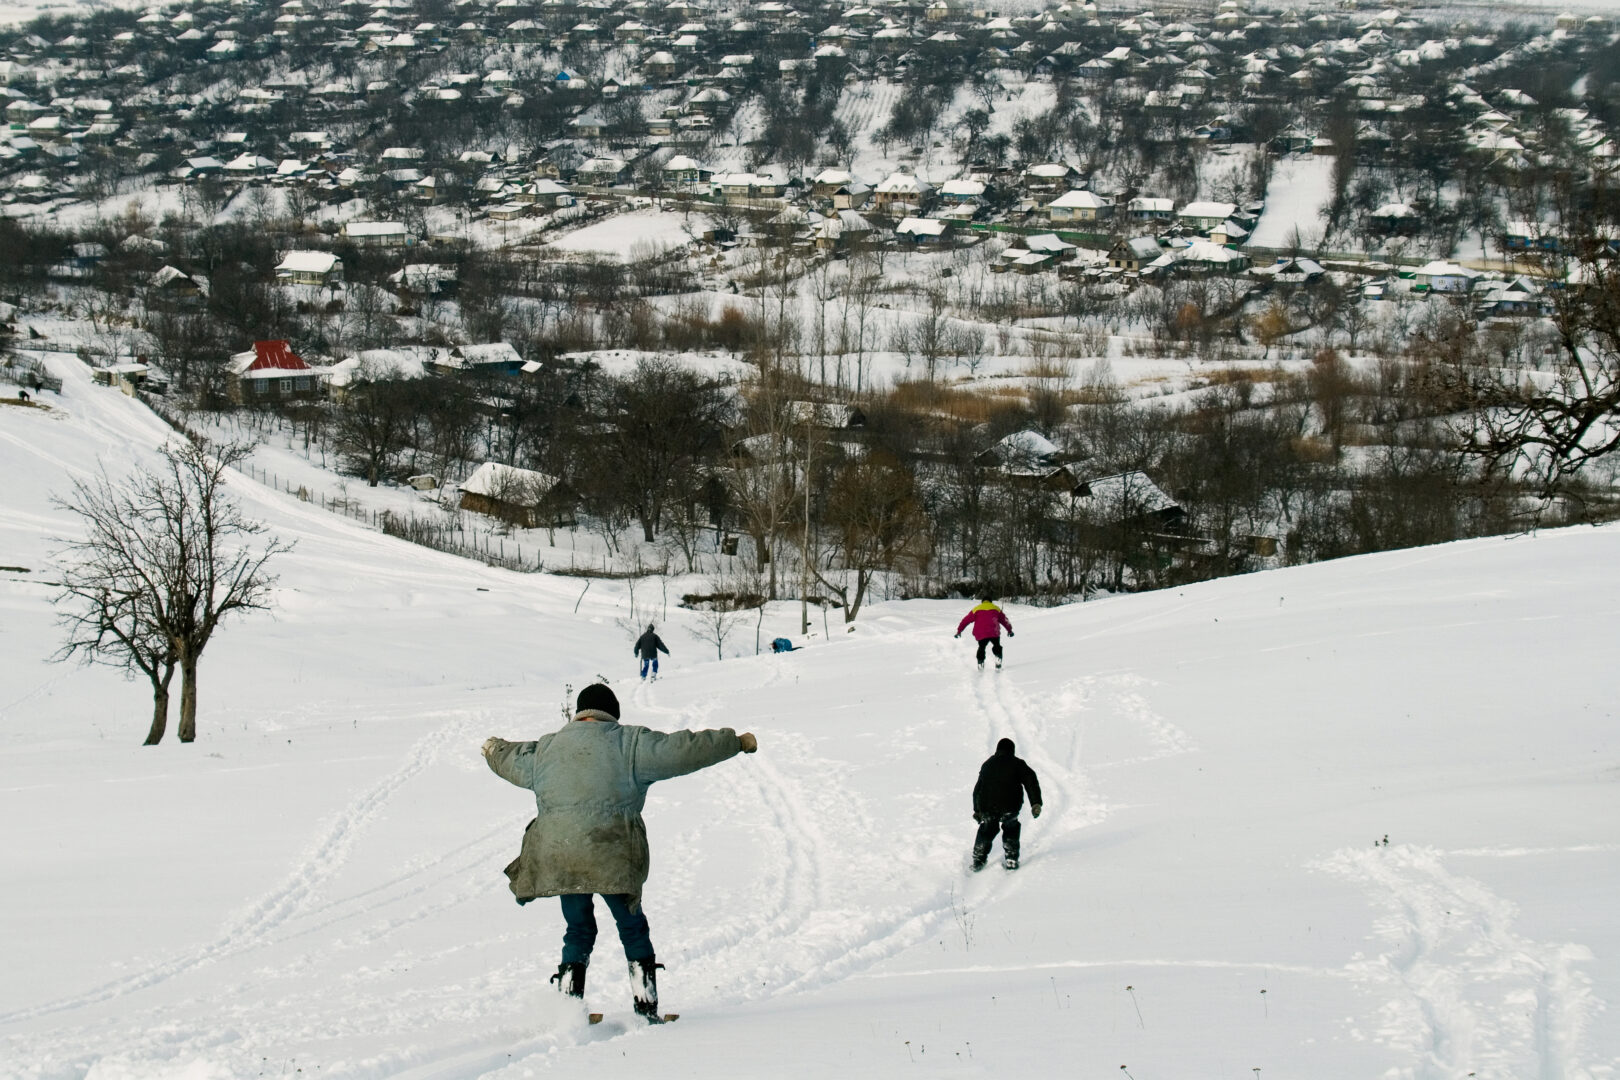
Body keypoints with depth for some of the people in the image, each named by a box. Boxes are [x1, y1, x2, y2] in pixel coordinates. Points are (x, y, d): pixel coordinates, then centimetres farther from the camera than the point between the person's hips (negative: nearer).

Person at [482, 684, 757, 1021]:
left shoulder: (544, 750, 12)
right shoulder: (628, 743, -1)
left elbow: (512, 761, 32)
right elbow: (682, 751, -2)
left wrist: (493, 750, 56)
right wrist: (736, 743, 8)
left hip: (558, 859, 3)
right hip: (612, 855, -3)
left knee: (578, 930, 18)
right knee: (632, 927, 12)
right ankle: (646, 1006, 9)